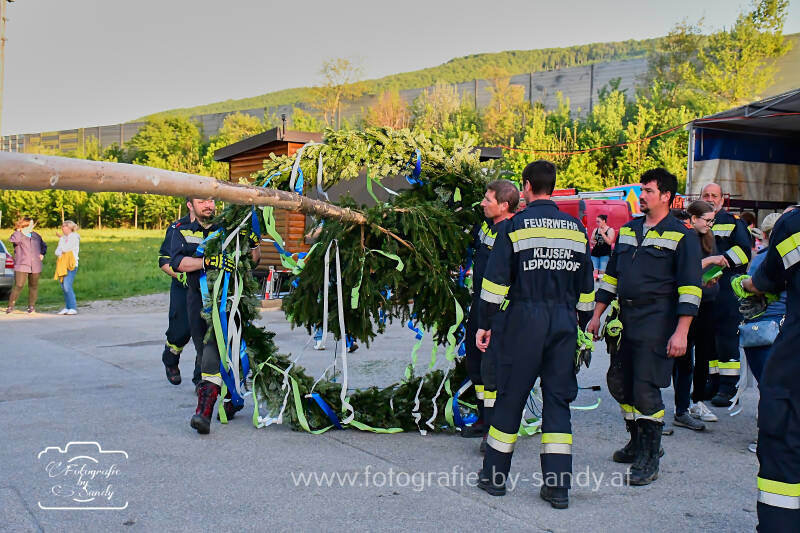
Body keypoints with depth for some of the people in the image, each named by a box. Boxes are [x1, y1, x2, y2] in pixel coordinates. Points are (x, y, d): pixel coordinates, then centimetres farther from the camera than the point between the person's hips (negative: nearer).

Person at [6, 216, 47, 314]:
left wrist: (42, 254, 10)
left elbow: (44, 246, 28)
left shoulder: (36, 236, 14)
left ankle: (31, 306, 18)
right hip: (21, 266, -5)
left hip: (35, 266, 5)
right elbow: (14, 240, -26)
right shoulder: (18, 235, -1)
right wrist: (19, 231, -17)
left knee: (33, 286, 7)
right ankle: (10, 306, -1)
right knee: (19, 286, -11)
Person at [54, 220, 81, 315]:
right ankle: (67, 307, 10)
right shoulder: (63, 238, 17)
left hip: (71, 265, -7)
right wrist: (60, 253, -8)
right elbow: (57, 251, 13)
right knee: (64, 287, 5)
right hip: (62, 265, 7)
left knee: (67, 286, -17)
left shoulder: (74, 237, -4)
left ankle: (73, 308, -16)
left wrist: (61, 238, 1)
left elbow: (65, 248, -12)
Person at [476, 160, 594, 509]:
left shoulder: (516, 225, -3)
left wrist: (484, 323, 0)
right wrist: (583, 326, 23)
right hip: (565, 321, 4)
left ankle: (494, 476, 17)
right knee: (558, 399, 7)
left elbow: (496, 281, -7)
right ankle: (558, 486, 7)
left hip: (525, 318, -3)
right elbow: (586, 287, 15)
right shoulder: (576, 228, 10)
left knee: (510, 397, 6)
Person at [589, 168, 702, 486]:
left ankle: (649, 459, 4)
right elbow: (611, 275, 20)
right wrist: (597, 316, 17)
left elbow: (690, 288, -9)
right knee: (618, 383, 11)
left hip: (657, 323, -7)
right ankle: (638, 442, 30)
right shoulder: (628, 230, 16)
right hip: (626, 319, 7)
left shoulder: (681, 235, -4)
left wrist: (681, 332, -16)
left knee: (645, 388, -8)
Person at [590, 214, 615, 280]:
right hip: (595, 253, 4)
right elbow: (591, 240, 21)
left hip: (605, 254, -4)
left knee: (602, 272, -9)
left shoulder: (610, 230, 0)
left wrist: (602, 233, -13)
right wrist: (592, 242, -3)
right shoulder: (595, 230, 13)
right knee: (594, 271, -7)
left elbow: (609, 242, -11)